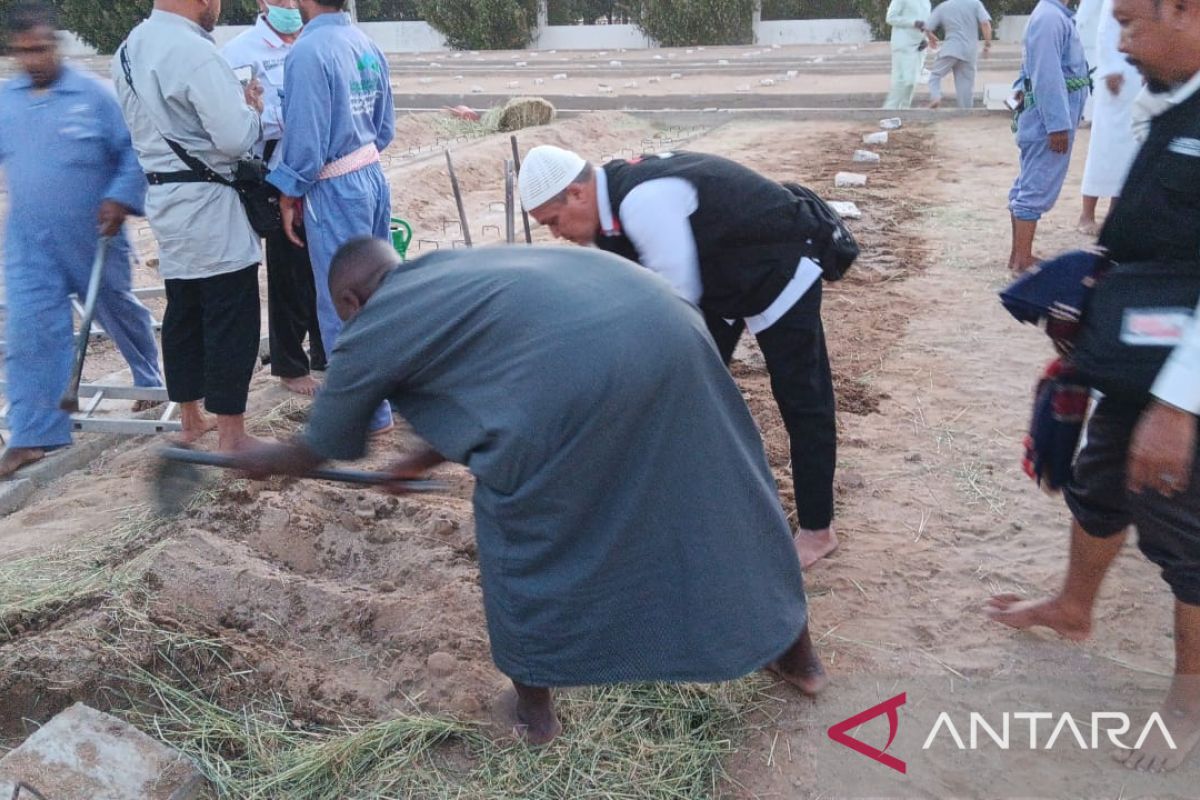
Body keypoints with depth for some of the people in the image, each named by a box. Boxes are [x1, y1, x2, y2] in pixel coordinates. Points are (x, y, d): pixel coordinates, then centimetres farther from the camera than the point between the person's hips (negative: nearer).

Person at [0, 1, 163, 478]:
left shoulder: (94, 95, -8)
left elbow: (134, 151, -7)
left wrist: (121, 197, -19)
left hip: (93, 237, -3)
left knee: (118, 311, 17)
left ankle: (151, 380, 43)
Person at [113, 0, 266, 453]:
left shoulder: (130, 48, 9)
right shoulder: (193, 51, -19)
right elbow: (234, 138, -22)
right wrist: (252, 109, -2)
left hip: (164, 196, 9)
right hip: (208, 203, -9)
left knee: (183, 312, 16)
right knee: (232, 319, -1)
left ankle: (190, 419, 27)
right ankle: (231, 436, 5)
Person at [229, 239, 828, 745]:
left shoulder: (370, 333, 17)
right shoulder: (449, 275, 36)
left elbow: (322, 449, 32)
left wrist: (263, 462, 52)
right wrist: (422, 462, 57)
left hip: (577, 370, -8)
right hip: (666, 328, 8)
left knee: (520, 525, 17)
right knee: (719, 493, 23)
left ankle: (533, 705, 34)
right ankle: (798, 656, 43)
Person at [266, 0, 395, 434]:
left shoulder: (307, 52, -19)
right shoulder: (367, 44, 5)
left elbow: (306, 138, -18)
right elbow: (385, 127, 11)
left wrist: (290, 195, -5)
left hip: (335, 190, -8)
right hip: (373, 178, 8)